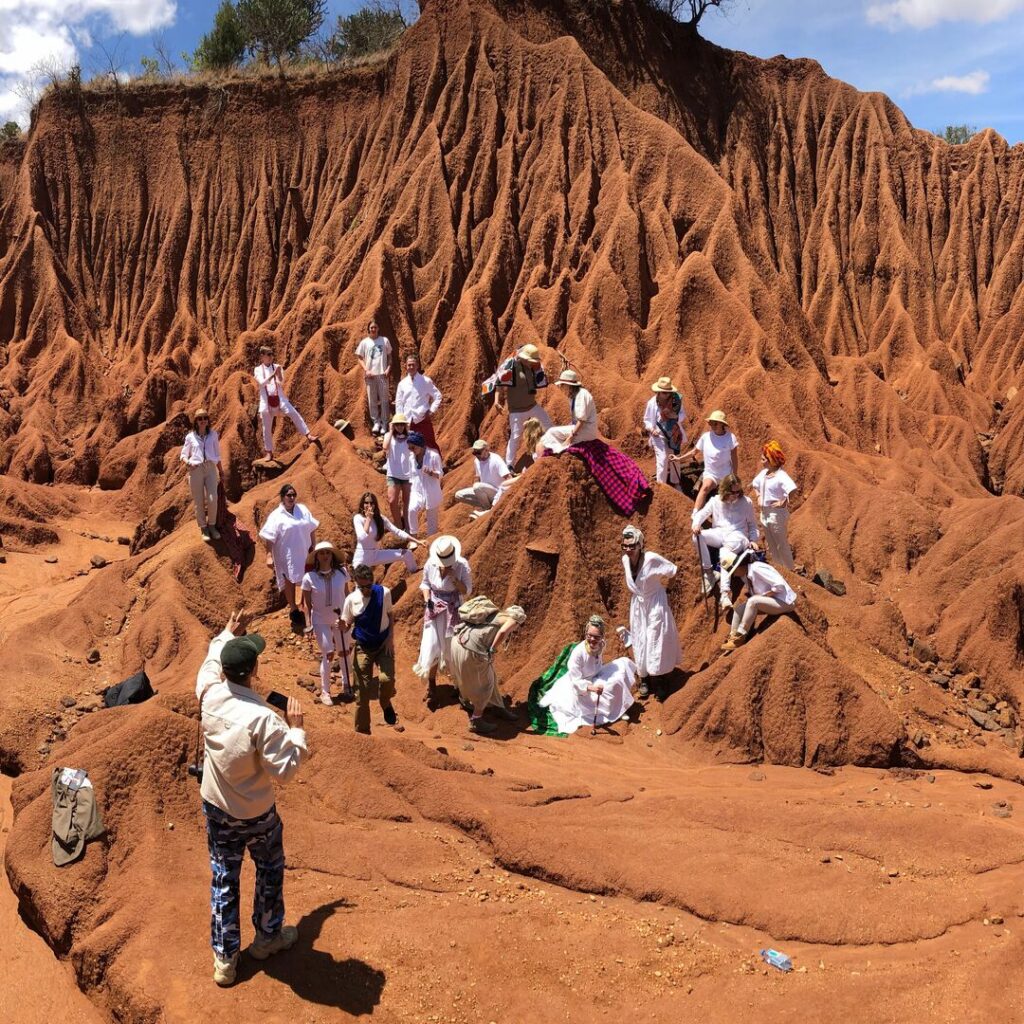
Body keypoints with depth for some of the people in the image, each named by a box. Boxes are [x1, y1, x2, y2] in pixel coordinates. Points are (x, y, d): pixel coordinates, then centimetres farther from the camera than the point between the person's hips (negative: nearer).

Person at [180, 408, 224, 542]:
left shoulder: (213, 435, 10)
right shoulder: (190, 437, 6)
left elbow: (217, 455, 17)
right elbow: (184, 455, 11)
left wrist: (221, 472, 18)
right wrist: (188, 462, -11)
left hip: (210, 468, 1)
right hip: (196, 470, 0)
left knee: (212, 499, -12)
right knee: (199, 501, 2)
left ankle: (212, 525, 8)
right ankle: (203, 528, 14)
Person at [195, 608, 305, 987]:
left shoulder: (209, 695, -16)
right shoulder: (262, 718, -32)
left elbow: (211, 661, 9)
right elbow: (284, 770, -25)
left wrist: (227, 634, 22)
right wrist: (296, 729, -17)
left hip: (216, 807, 5)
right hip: (256, 814, -4)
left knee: (223, 878, 17)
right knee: (270, 870, 22)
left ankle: (224, 957, 28)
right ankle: (268, 937, 40)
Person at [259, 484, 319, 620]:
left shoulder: (303, 510, 0)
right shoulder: (276, 516, -12)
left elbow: (312, 529, 8)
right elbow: (268, 538, -14)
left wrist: (314, 546, 8)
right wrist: (269, 556, -18)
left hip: (304, 553, 4)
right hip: (287, 556, -4)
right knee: (290, 581, 11)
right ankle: (293, 608, 29)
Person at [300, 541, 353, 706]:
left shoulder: (341, 573, -11)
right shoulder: (309, 577, -14)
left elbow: (347, 596, 1)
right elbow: (306, 603, -5)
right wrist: (308, 623, -6)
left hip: (340, 619, 2)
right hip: (320, 621, -2)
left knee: (345, 652, 12)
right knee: (328, 654, -2)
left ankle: (346, 685, 32)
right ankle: (325, 692, 14)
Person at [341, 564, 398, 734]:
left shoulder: (384, 593, -9)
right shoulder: (351, 599, -9)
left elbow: (389, 615, 5)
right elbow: (347, 624, 2)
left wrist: (390, 638, -5)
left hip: (384, 644, 0)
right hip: (363, 647, 1)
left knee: (386, 679, -22)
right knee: (362, 688, 2)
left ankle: (386, 704, 13)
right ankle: (362, 729, 18)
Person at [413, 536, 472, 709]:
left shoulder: (462, 565, -18)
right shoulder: (430, 564, -12)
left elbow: (467, 590, -13)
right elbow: (425, 583, 4)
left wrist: (454, 579, -29)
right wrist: (427, 600, -14)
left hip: (454, 610, -1)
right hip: (434, 609, 1)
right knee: (431, 646, 0)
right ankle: (431, 686, 18)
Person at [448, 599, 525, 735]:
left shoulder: (496, 616, 29)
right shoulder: (514, 617, 5)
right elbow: (503, 631, -18)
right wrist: (492, 650, -5)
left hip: (457, 641, 8)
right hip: (471, 648, -8)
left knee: (490, 676, 27)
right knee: (485, 684, 13)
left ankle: (498, 708, 43)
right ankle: (476, 721, 23)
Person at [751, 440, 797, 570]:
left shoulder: (781, 476, -22)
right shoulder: (763, 473, 3)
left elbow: (793, 491, -37)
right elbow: (755, 485, 22)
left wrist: (784, 503, -27)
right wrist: (759, 498, 7)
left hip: (777, 515, -8)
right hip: (765, 513, 8)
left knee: (782, 544, 4)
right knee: (771, 545, 19)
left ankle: (791, 569, 18)